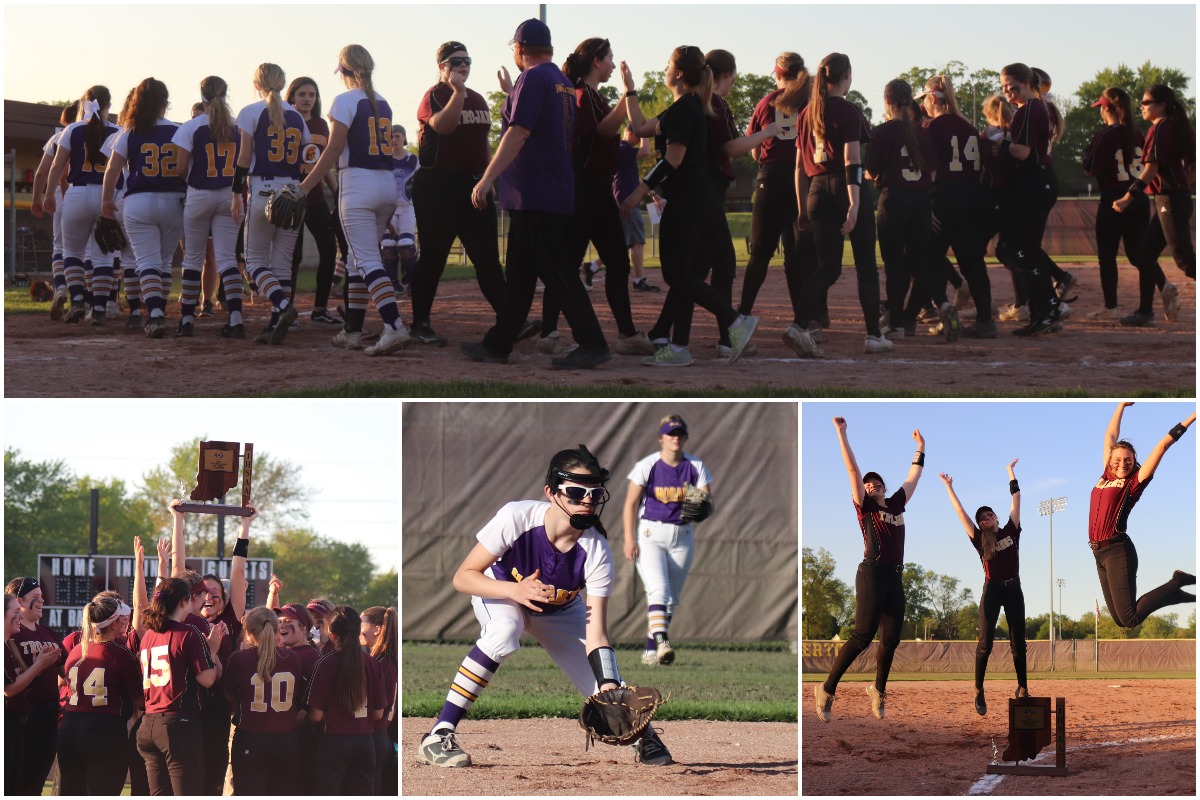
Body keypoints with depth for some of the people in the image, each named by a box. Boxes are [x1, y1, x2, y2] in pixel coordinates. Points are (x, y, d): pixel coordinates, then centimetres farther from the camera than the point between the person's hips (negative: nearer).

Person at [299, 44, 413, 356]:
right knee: (359, 259, 16)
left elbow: (334, 149, -12)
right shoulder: (383, 103, 14)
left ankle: (394, 326, -28)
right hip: (388, 184, 7)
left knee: (367, 261, -12)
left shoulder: (345, 101, -7)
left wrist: (304, 187, -10)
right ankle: (352, 331, 19)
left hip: (358, 183, -7)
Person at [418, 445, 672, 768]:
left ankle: (643, 734, 29)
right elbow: (463, 576, -28)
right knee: (504, 632, -37)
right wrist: (514, 590, -45)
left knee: (607, 689, -8)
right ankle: (439, 734, -29)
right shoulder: (516, 518, -36)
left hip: (561, 612, 2)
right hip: (499, 595, -2)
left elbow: (595, 636, -31)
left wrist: (611, 695, -44)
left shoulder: (596, 552, -30)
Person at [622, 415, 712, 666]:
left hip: (683, 536, 4)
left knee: (672, 597, 6)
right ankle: (663, 643, -34)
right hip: (650, 534, -4)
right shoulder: (647, 465, -6)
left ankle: (650, 650, 15)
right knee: (658, 588, -21)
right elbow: (631, 503, -4)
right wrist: (629, 538, -12)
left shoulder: (695, 466, 1)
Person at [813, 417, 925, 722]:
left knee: (891, 639, 5)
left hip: (895, 578, 6)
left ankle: (878, 690, 19)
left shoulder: (897, 504, 20)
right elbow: (853, 469, 1)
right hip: (872, 574, -6)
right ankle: (827, 689, -11)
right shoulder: (865, 506, 5)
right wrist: (841, 433, -2)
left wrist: (920, 447, 35)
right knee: (864, 634, -15)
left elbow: (914, 475, 31)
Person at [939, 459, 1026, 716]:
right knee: (985, 642, -6)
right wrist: (949, 487, 8)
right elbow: (960, 513, 5)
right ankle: (979, 692, -4)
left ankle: (1023, 689, 10)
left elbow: (1016, 500, 11)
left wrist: (1011, 473, 14)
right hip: (992, 589, -2)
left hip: (1013, 589, 2)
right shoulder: (980, 539, 4)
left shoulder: (1011, 531, 8)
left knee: (1018, 642, 5)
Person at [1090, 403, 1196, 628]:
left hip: (1117, 551, -7)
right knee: (1120, 619, 5)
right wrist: (1121, 406, 31)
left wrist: (1191, 418, -5)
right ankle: (1177, 594, 20)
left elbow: (1162, 445, -4)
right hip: (1099, 554, 7)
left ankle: (1177, 583, 4)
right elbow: (1110, 438, 25)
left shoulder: (1134, 482, -1)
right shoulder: (1107, 475, 14)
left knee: (1129, 618, -15)